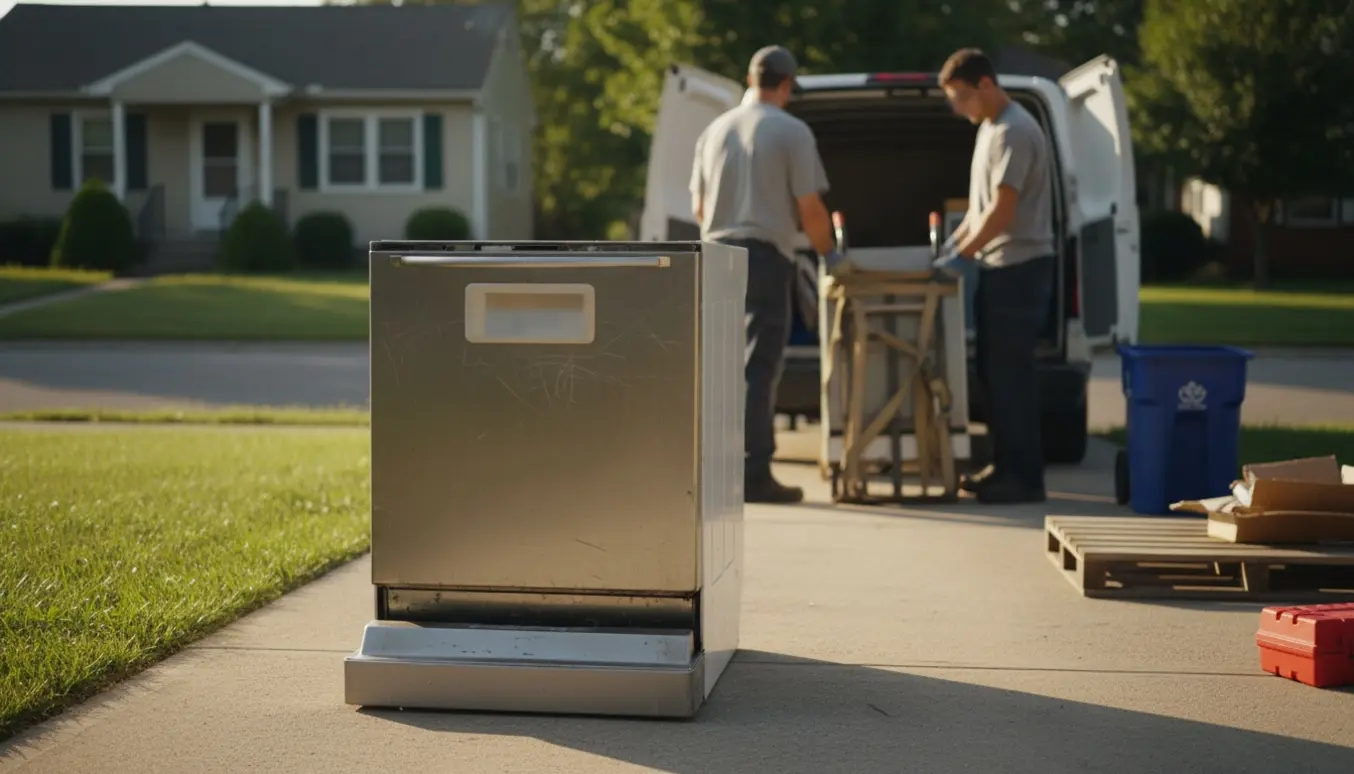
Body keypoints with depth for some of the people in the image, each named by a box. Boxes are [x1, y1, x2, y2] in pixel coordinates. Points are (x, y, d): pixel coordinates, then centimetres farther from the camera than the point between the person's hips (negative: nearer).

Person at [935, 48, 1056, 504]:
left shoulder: (1014, 132, -16)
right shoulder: (989, 128, 15)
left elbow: (1002, 211, -20)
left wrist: (960, 255, -14)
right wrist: (953, 243, 15)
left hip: (1019, 266, -10)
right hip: (997, 266, 10)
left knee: (1010, 372, -7)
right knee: (993, 370, 13)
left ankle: (1024, 477, -3)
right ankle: (1005, 466, 21)